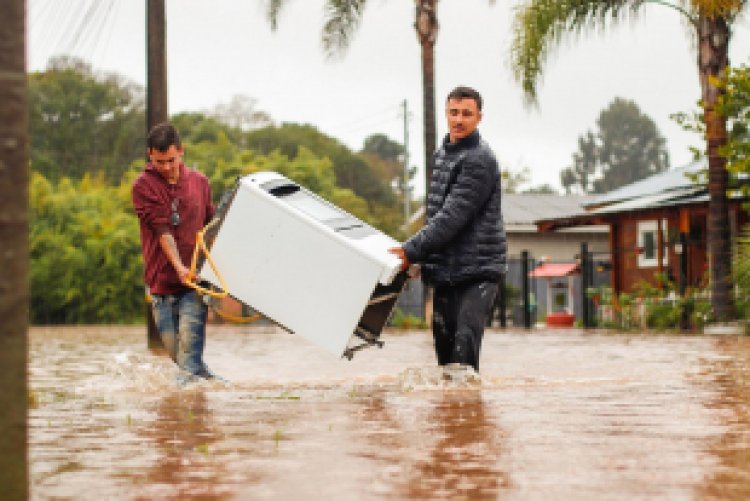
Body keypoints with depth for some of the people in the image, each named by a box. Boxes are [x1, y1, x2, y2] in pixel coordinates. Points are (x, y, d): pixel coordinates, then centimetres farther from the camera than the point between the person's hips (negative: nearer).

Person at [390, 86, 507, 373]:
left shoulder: (479, 160, -12)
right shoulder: (442, 152, 16)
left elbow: (452, 217, -18)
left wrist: (411, 250, -17)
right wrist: (424, 258, 18)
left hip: (478, 269, -8)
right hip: (445, 271, 8)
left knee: (465, 342, -17)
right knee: (443, 341, 11)